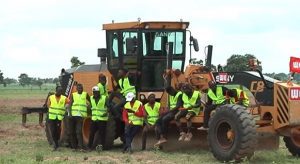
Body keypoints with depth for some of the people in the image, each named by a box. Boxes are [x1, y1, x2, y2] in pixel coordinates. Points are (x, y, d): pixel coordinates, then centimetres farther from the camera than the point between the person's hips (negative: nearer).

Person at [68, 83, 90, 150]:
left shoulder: (85, 94, 6)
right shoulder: (73, 95, 8)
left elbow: (90, 102, 14)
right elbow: (70, 105, 3)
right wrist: (70, 114, -8)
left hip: (81, 116, -3)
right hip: (72, 115, 3)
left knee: (79, 132, -14)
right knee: (72, 132, 5)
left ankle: (81, 147, -18)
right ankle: (74, 146, 15)